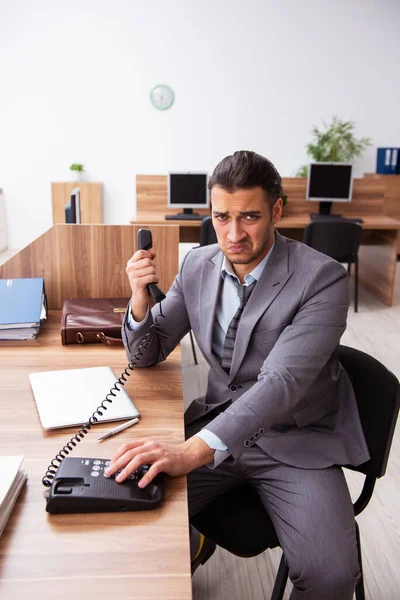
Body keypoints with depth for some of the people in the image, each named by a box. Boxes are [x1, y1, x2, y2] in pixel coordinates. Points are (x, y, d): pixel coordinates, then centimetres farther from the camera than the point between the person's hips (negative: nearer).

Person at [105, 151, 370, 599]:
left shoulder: (322, 279, -17)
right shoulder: (198, 265, 0)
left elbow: (282, 382, -29)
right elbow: (147, 355, 7)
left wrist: (195, 449, -42)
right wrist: (140, 299, -15)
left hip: (295, 441, -3)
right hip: (218, 425, 4)